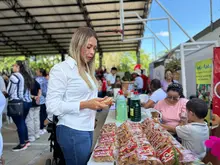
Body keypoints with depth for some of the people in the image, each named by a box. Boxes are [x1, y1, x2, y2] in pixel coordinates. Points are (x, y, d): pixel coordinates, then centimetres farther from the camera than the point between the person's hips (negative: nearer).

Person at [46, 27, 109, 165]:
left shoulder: (86, 70, 14)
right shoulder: (61, 69, -12)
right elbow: (52, 105, -17)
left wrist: (97, 103, 2)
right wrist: (84, 105, -24)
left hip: (87, 129, 8)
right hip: (73, 132, -8)